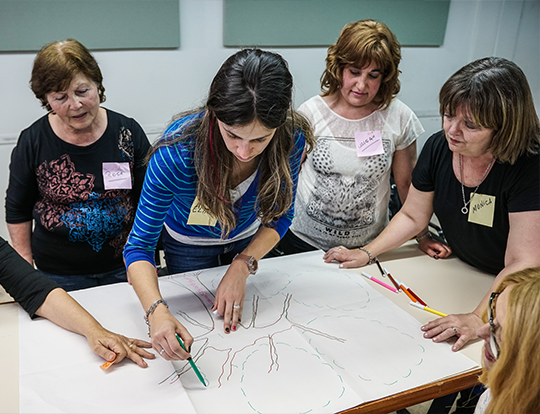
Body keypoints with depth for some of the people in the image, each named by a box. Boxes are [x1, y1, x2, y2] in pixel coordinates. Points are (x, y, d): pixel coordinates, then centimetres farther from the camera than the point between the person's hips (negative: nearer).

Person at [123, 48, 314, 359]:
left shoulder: (292, 140, -33)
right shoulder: (178, 150, -41)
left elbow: (280, 215, -15)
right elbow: (139, 247, -34)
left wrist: (242, 266, -29)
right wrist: (157, 311, -52)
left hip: (247, 239, 2)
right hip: (189, 245, -2)